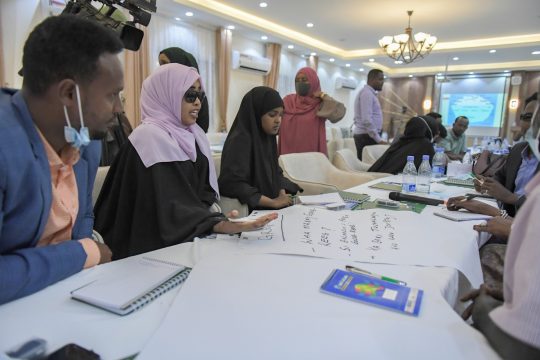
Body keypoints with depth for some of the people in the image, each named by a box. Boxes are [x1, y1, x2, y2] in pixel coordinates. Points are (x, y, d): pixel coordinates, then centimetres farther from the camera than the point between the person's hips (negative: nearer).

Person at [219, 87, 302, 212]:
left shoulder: (268, 137, 7)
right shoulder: (240, 140, -17)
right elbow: (231, 184, -24)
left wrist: (282, 195, -5)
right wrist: (273, 202, -20)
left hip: (272, 208, 7)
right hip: (253, 211, -7)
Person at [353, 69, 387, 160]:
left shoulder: (370, 93, 21)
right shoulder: (367, 93, -12)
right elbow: (367, 120, -22)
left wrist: (378, 138, 18)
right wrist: (379, 140, -20)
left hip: (367, 136, 10)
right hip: (367, 137, -10)